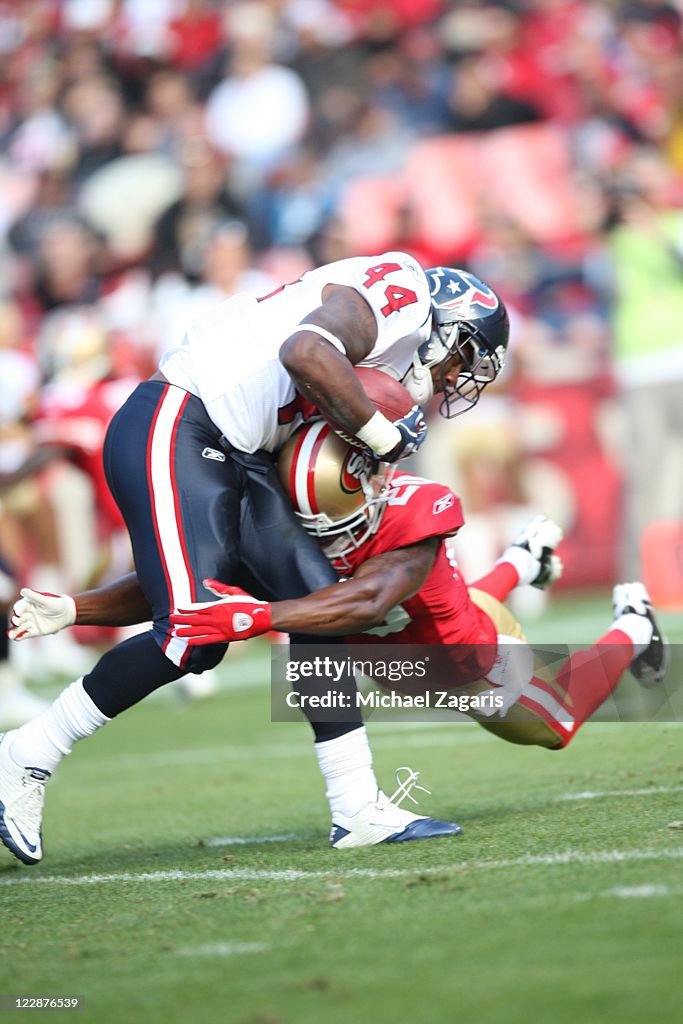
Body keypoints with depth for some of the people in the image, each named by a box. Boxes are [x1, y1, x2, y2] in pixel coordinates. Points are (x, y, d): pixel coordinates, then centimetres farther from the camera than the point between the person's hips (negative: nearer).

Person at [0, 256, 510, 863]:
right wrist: (387, 437, -15)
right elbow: (305, 353, -26)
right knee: (193, 635, -16)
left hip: (238, 458, 10)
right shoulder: (399, 290, -7)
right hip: (171, 434, -10)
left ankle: (361, 809, 4)